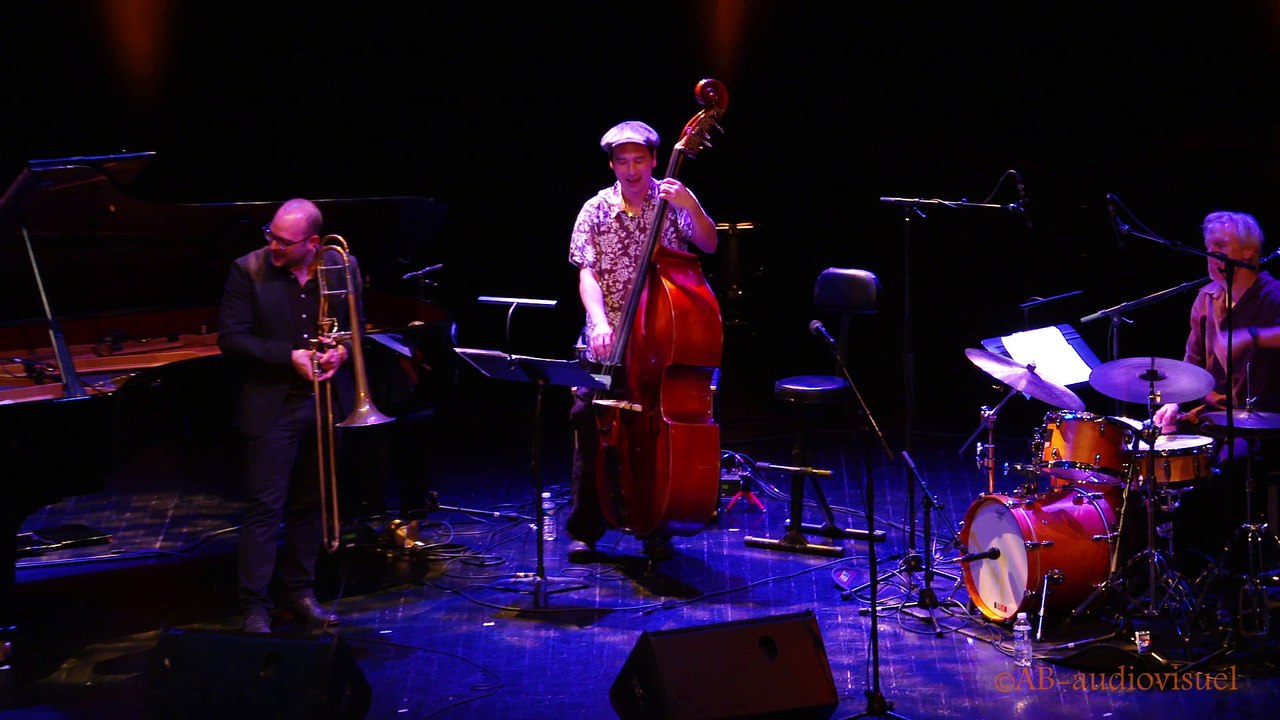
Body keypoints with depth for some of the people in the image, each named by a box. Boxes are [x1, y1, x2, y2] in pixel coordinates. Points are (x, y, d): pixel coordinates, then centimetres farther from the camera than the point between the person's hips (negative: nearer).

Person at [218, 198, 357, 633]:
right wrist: (290, 357, -18)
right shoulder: (249, 270, -9)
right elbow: (230, 339, -10)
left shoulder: (342, 268, 0)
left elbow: (356, 325, 10)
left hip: (325, 403, 3)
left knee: (310, 504, 13)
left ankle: (299, 592, 26)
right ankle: (254, 606, 5)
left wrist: (342, 350, -12)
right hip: (272, 406, -3)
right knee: (265, 507, -2)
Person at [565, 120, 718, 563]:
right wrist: (599, 321, -19)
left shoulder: (673, 202, 4)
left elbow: (709, 245, -8)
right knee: (587, 410, -15)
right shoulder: (596, 210, 4)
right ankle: (585, 529, -1)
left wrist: (691, 206, -25)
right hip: (609, 337, 0)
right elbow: (587, 273, -3)